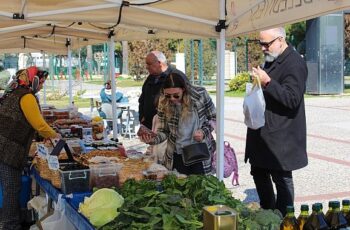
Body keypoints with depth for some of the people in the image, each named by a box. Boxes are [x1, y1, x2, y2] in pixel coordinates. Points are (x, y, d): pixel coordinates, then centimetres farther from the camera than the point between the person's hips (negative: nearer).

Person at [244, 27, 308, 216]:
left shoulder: (294, 63, -15)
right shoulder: (271, 60, 15)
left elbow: (292, 99, -24)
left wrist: (267, 82, -30)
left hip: (281, 136, -10)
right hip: (263, 131, 10)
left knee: (282, 179, -1)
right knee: (258, 172, 17)